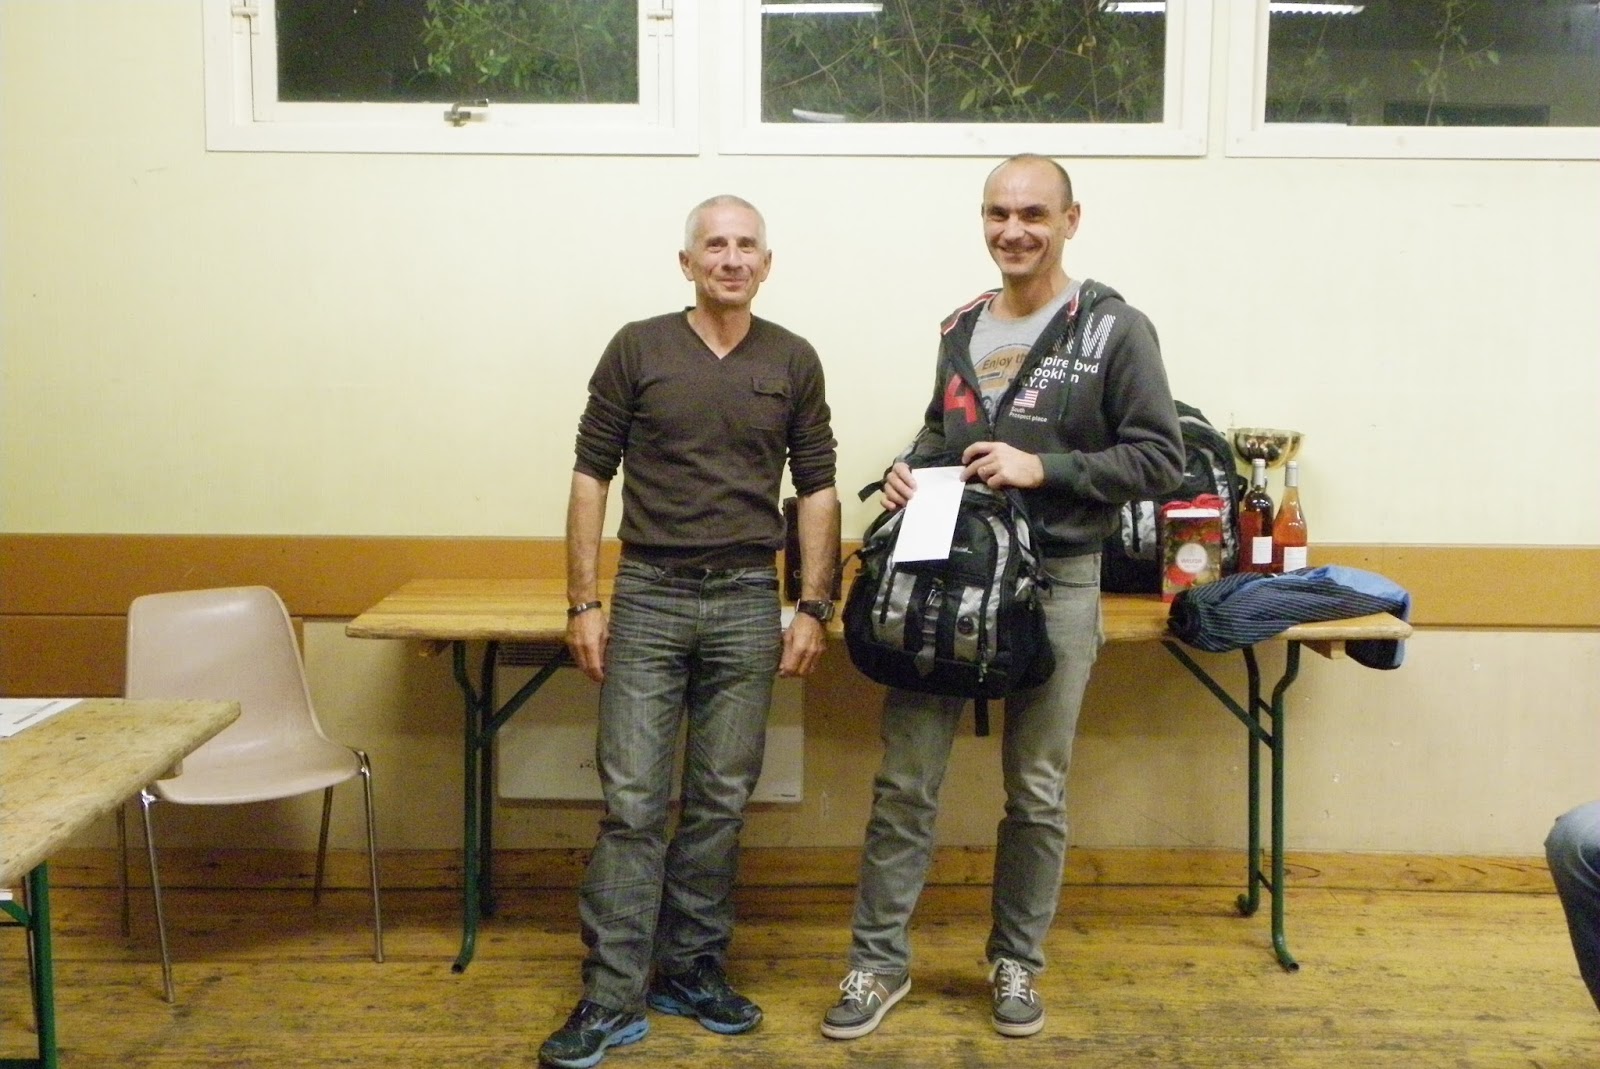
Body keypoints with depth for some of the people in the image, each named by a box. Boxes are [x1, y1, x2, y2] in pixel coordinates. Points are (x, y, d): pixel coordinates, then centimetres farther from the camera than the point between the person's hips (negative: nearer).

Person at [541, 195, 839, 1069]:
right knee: (631, 803, -2)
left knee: (720, 801, 8)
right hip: (648, 595, -1)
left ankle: (691, 970, 23)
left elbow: (816, 489, 7)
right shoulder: (638, 349, 2)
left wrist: (813, 609, 1)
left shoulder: (793, 361, 6)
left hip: (747, 601, 2)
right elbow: (591, 474, 2)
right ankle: (612, 998, 7)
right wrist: (583, 602, -3)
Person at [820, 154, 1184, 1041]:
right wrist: (908, 467, 2)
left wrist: (1043, 469, -17)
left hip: (1056, 584, -3)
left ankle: (1016, 963, 27)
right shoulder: (961, 328, 12)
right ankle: (879, 961, 18)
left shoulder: (1113, 330, -4)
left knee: (1036, 791, 9)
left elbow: (1159, 459, -7)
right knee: (904, 780, 5)